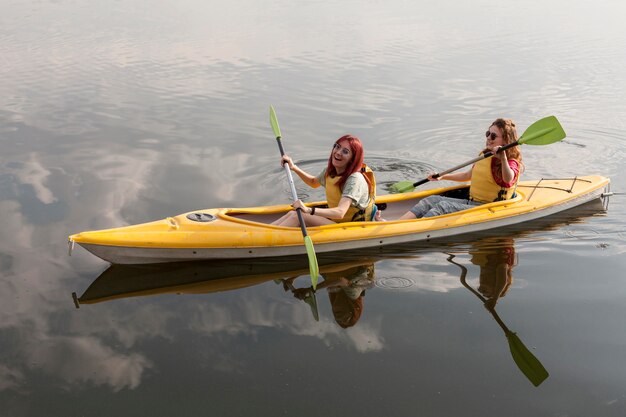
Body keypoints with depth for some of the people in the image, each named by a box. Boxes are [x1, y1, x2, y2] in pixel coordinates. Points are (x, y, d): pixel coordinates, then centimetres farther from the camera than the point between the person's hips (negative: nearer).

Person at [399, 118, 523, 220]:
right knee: (431, 200, -12)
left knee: (443, 206, -27)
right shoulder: (484, 155, 16)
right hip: (470, 202, 8)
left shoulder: (511, 162, -11)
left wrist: (503, 158, -53)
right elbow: (468, 175, 32)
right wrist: (442, 177, 26)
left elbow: (508, 179, -36)